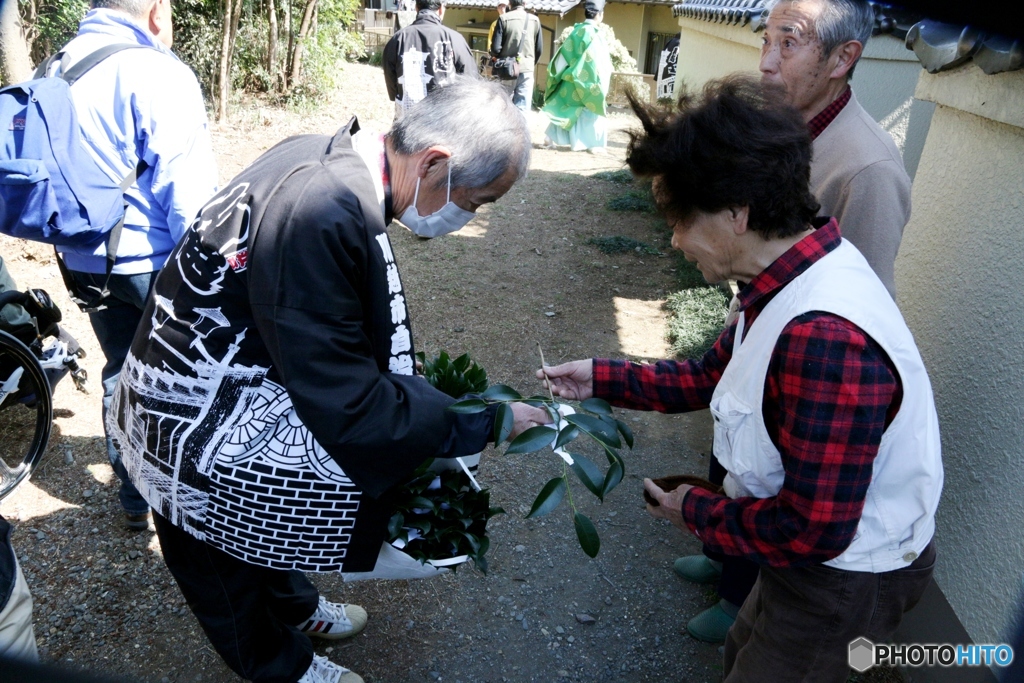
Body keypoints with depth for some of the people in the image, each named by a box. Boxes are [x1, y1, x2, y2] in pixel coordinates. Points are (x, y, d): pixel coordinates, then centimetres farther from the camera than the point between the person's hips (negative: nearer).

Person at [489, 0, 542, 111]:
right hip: (527, 70, 1)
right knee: (523, 110, 0)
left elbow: (496, 47, -7)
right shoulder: (535, 20, 4)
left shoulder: (504, 18, -3)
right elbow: (539, 49, 8)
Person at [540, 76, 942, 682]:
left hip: (846, 580, -8)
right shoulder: (787, 283, -7)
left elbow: (812, 531, -33)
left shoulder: (824, 337, -39)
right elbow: (714, 376, 6)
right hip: (823, 545, 9)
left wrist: (697, 513, -17)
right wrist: (603, 379, 3)